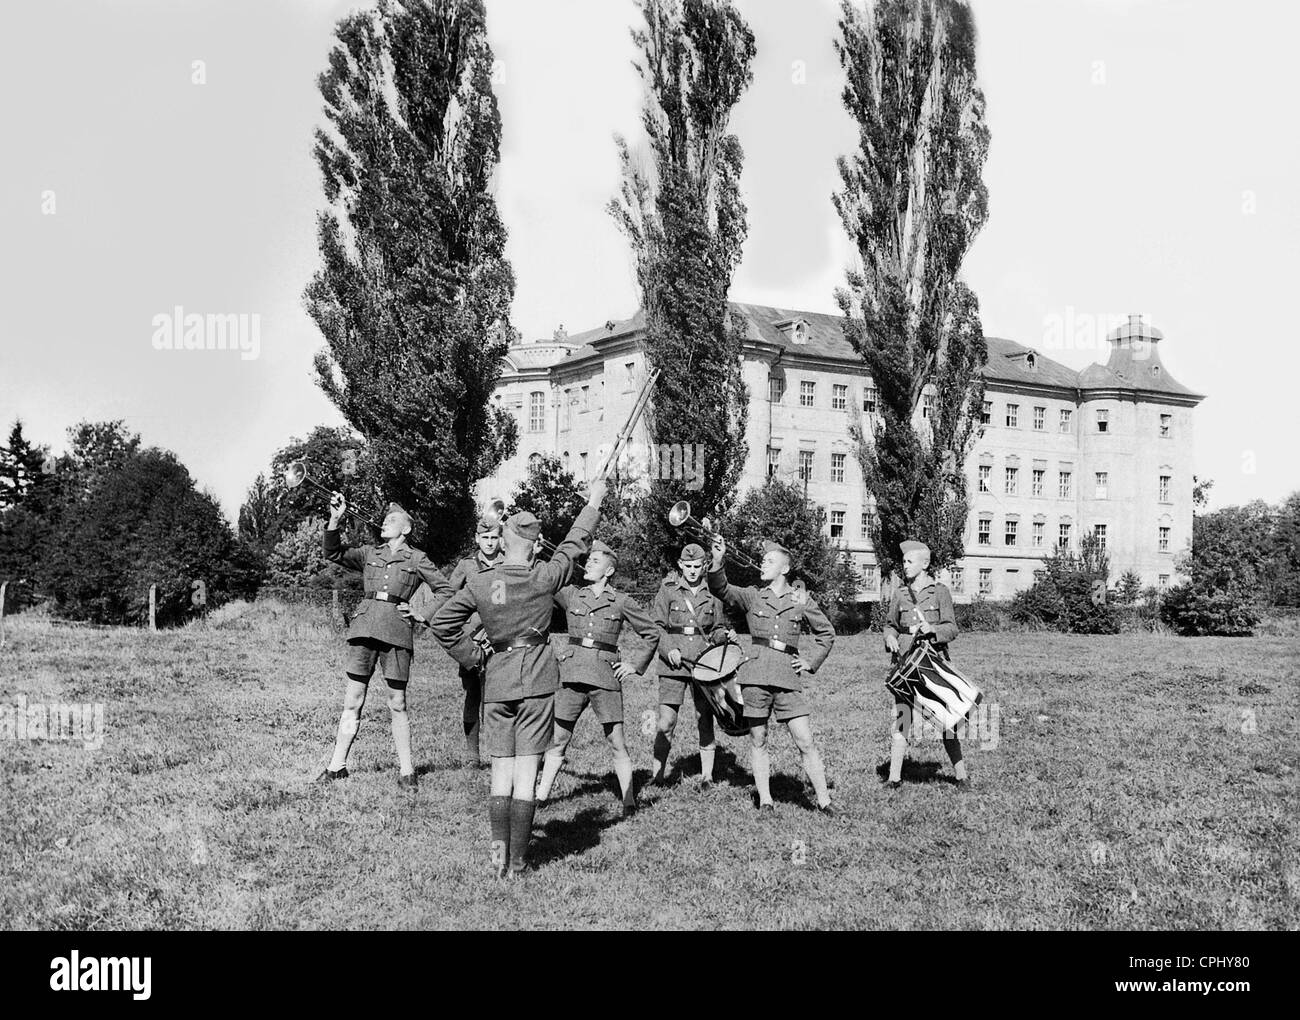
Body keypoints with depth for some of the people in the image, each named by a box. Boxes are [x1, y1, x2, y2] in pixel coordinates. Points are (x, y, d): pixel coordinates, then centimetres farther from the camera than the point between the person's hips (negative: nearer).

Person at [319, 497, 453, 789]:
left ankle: (406, 770, 6)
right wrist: (335, 520, -6)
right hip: (364, 627, 2)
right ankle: (337, 765, 8)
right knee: (352, 701, 2)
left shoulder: (416, 559, 10)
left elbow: (445, 590, 11)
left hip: (396, 630, -2)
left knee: (397, 704, 0)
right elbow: (334, 554, 6)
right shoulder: (369, 554, 17)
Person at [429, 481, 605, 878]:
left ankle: (499, 850, 0)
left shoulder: (479, 583, -3)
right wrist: (594, 502, 21)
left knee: (501, 770, 9)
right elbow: (574, 544, 7)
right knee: (526, 771, 0)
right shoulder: (544, 578, -7)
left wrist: (471, 656, 11)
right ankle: (517, 860, 1)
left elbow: (441, 622, 2)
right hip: (537, 682, -2)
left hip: (496, 682, 2)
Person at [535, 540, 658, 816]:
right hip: (572, 675, 2)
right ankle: (541, 796, 14)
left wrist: (635, 664, 6)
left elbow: (650, 633, 12)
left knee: (617, 744, 0)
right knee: (558, 740, 6)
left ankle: (629, 802, 7)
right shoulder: (570, 594, 9)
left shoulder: (622, 602, 4)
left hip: (606, 677, -2)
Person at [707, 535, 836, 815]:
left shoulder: (801, 600, 9)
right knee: (758, 741, 5)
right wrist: (718, 561, -25)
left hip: (788, 678, 0)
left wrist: (811, 661, 9)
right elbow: (720, 588, -9)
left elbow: (826, 633, 20)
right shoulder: (752, 597, 8)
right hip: (755, 676, 1)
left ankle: (824, 801, 7)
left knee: (805, 742, -2)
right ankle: (765, 800, 15)